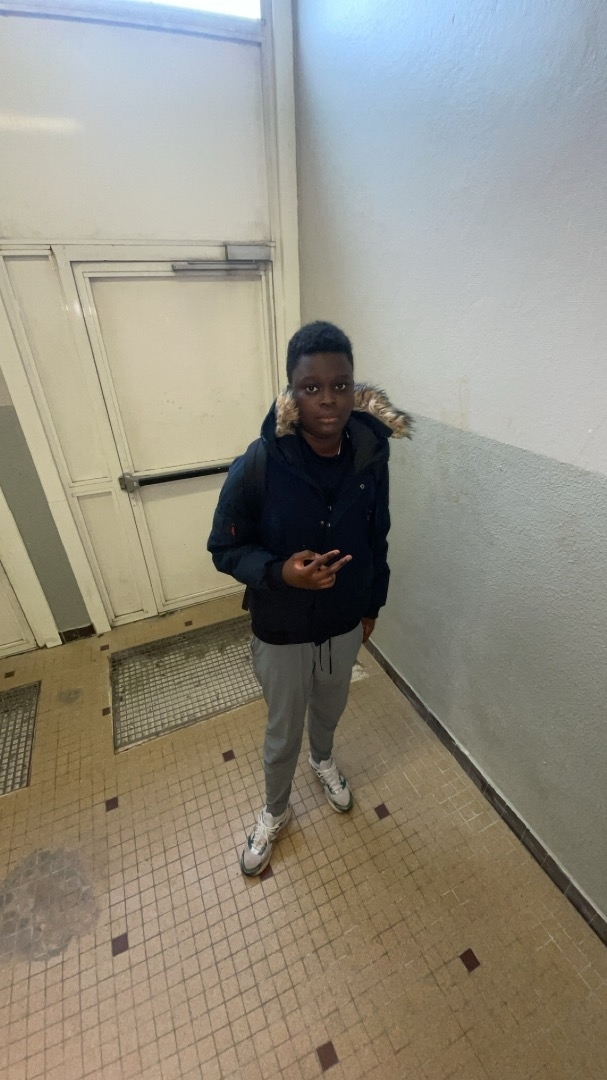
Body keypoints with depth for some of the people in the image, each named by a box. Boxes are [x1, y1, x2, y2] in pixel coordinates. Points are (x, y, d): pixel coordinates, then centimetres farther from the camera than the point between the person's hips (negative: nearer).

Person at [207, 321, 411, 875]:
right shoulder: (257, 466, -24)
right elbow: (225, 548, -13)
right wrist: (279, 572, -31)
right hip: (282, 632, -3)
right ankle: (275, 810, 54)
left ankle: (323, 758, 67)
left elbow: (377, 539, 1)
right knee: (283, 731, 21)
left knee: (330, 707, 31)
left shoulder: (370, 458, -13)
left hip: (346, 623, 3)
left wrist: (372, 604, 10)